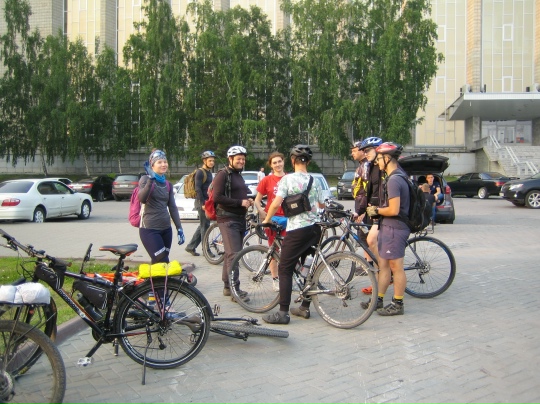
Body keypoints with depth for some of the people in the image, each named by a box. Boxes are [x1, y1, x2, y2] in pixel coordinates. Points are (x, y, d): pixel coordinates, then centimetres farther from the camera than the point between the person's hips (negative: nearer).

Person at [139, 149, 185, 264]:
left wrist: (179, 228, 6)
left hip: (166, 229, 6)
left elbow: (172, 207, 12)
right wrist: (151, 179, -31)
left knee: (158, 263, 10)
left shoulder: (167, 184, 12)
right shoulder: (145, 179, -5)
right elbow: (142, 199, -23)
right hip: (149, 229, -6)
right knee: (163, 263, -10)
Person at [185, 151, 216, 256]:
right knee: (205, 226, -3)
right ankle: (206, 249, 5)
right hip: (202, 202, -9)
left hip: (208, 202, 9)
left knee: (203, 226, 12)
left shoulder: (209, 172, 17)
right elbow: (198, 189, -17)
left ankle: (190, 247, 19)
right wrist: (203, 203, -20)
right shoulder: (200, 172, -10)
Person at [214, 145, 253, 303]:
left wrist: (248, 201, 8)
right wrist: (240, 202, -18)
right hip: (228, 219, -9)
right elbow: (217, 197, -18)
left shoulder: (239, 176, 20)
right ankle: (235, 289, -9)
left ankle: (227, 286, 19)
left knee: (230, 254, 12)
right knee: (233, 254, -13)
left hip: (240, 219, 9)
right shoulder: (223, 175, -8)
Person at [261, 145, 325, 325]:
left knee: (285, 270, 0)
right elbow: (322, 205, 19)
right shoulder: (315, 181, 7)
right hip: (314, 228, 6)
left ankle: (283, 313, -4)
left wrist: (266, 220, 1)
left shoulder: (287, 179, -8)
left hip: (296, 230, -6)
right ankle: (305, 308, 21)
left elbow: (276, 203, -14)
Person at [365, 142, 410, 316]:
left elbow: (394, 210, -25)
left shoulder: (394, 180, -21)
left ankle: (398, 304, 11)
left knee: (396, 267, 0)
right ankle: (379, 300, 25)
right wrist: (375, 210, 13)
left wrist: (376, 210, -10)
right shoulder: (397, 176, 13)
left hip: (394, 228, -11)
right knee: (383, 265, 16)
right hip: (388, 227, 11)